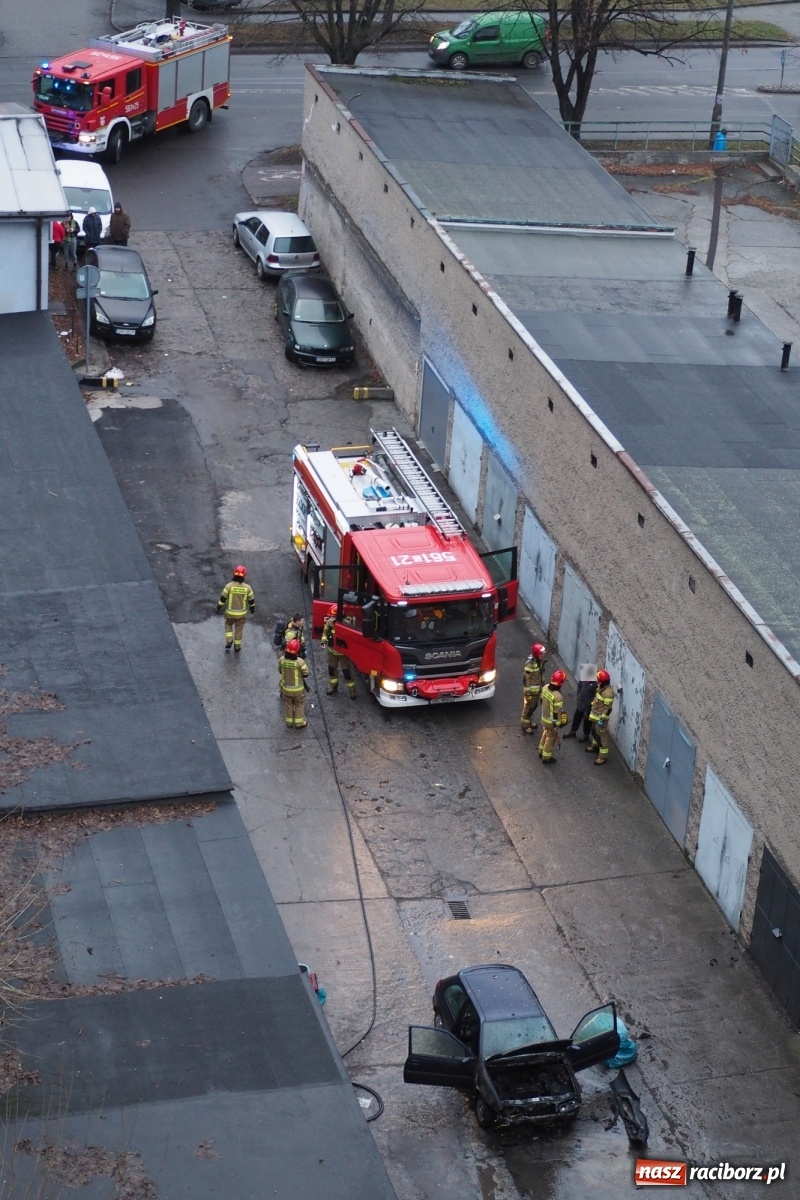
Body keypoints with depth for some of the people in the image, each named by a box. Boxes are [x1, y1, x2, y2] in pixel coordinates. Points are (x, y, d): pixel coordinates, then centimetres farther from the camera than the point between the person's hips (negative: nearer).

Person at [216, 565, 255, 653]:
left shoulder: (229, 586, -18)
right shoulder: (247, 587, -13)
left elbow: (223, 598, -11)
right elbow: (251, 600, -1)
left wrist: (219, 607, 4)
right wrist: (252, 608, 18)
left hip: (230, 612, -1)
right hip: (242, 613, 1)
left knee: (228, 625, 26)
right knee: (239, 629, 16)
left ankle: (229, 642, 11)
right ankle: (237, 648, 26)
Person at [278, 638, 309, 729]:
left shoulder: (281, 660, -20)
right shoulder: (300, 662, -31)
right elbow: (305, 674, -16)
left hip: (285, 687, 3)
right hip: (297, 689, -3)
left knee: (288, 704, 23)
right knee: (299, 705, 20)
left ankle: (289, 722, 38)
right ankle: (299, 723, 33)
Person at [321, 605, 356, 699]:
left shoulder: (346, 624, -28)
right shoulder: (329, 622, -10)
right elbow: (325, 631, 9)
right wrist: (324, 640, -6)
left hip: (343, 652, -6)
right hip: (332, 651, 6)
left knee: (346, 671, -1)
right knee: (331, 669, 19)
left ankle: (352, 691, 13)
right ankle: (333, 687, 39)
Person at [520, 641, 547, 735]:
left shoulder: (540, 661, -4)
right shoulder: (530, 663, -29)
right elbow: (526, 678, -23)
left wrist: (542, 684, 19)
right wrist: (527, 693, -19)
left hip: (538, 688, 8)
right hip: (531, 689, -8)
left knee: (534, 705, 23)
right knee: (528, 707, 9)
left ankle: (529, 720, 44)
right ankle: (524, 725, 25)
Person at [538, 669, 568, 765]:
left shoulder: (545, 687, -12)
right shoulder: (558, 697, -36)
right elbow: (556, 713, -28)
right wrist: (557, 725, -16)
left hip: (544, 717, 7)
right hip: (551, 722, -7)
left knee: (545, 735, 29)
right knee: (550, 739, 14)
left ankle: (541, 752, 47)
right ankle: (546, 758, 31)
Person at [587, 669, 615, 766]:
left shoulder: (608, 693, -30)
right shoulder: (601, 688, 1)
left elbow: (608, 708, -27)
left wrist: (602, 720, -23)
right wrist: (591, 710, 23)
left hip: (601, 717, -10)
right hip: (595, 715, 10)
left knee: (602, 736, -1)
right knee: (594, 731, 28)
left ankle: (603, 757, 6)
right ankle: (595, 746, 51)